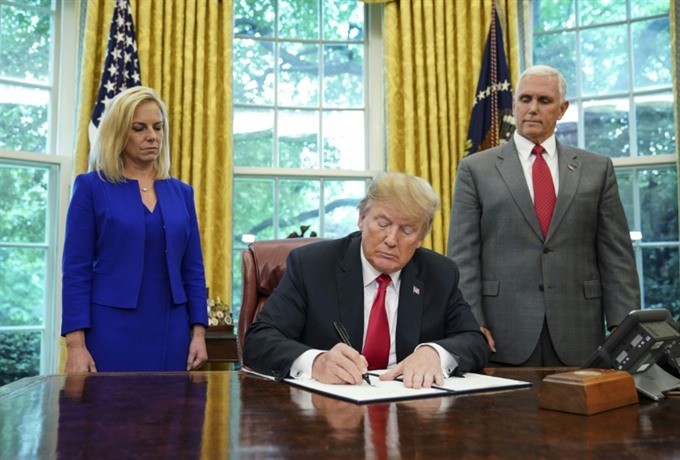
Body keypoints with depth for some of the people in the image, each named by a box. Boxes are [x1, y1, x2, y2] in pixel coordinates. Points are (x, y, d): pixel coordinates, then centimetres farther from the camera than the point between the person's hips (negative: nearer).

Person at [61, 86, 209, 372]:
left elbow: (193, 269, 9)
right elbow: (76, 270, -5)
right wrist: (75, 344, -11)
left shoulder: (181, 192, 9)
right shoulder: (91, 187, -2)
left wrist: (198, 332, 1)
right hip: (111, 332, -3)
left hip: (170, 334, 4)